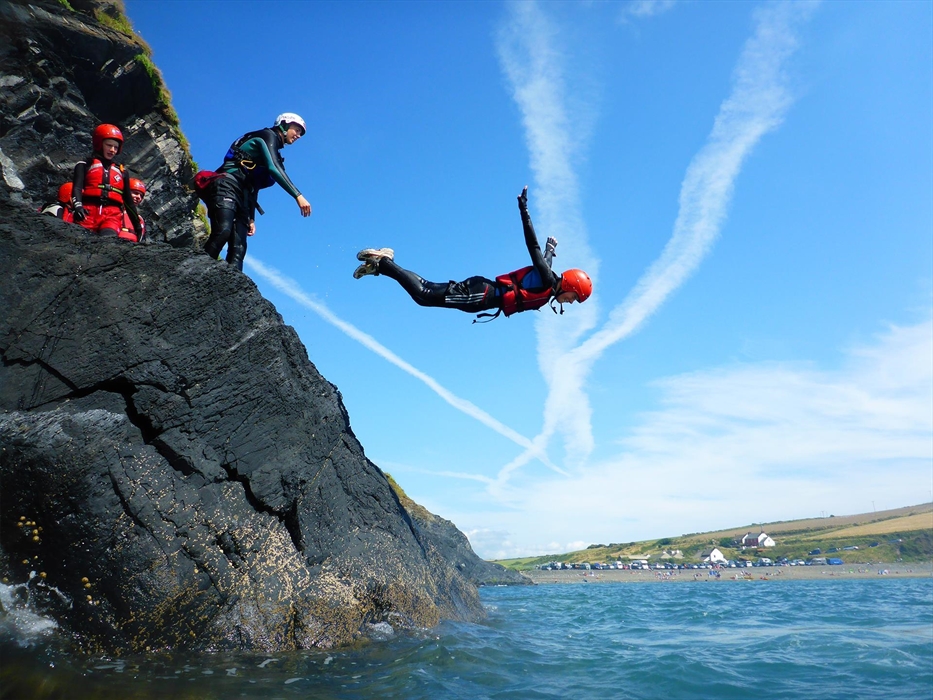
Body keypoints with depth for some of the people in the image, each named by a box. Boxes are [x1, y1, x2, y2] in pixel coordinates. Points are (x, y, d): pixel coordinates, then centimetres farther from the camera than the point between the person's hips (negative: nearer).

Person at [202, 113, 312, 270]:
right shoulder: (268, 136, 5)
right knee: (223, 232, -30)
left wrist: (251, 218, 19)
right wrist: (298, 196, -22)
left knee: (238, 248, -10)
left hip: (241, 196, 9)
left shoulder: (274, 151, 30)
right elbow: (274, 169, -15)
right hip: (227, 186, -9)